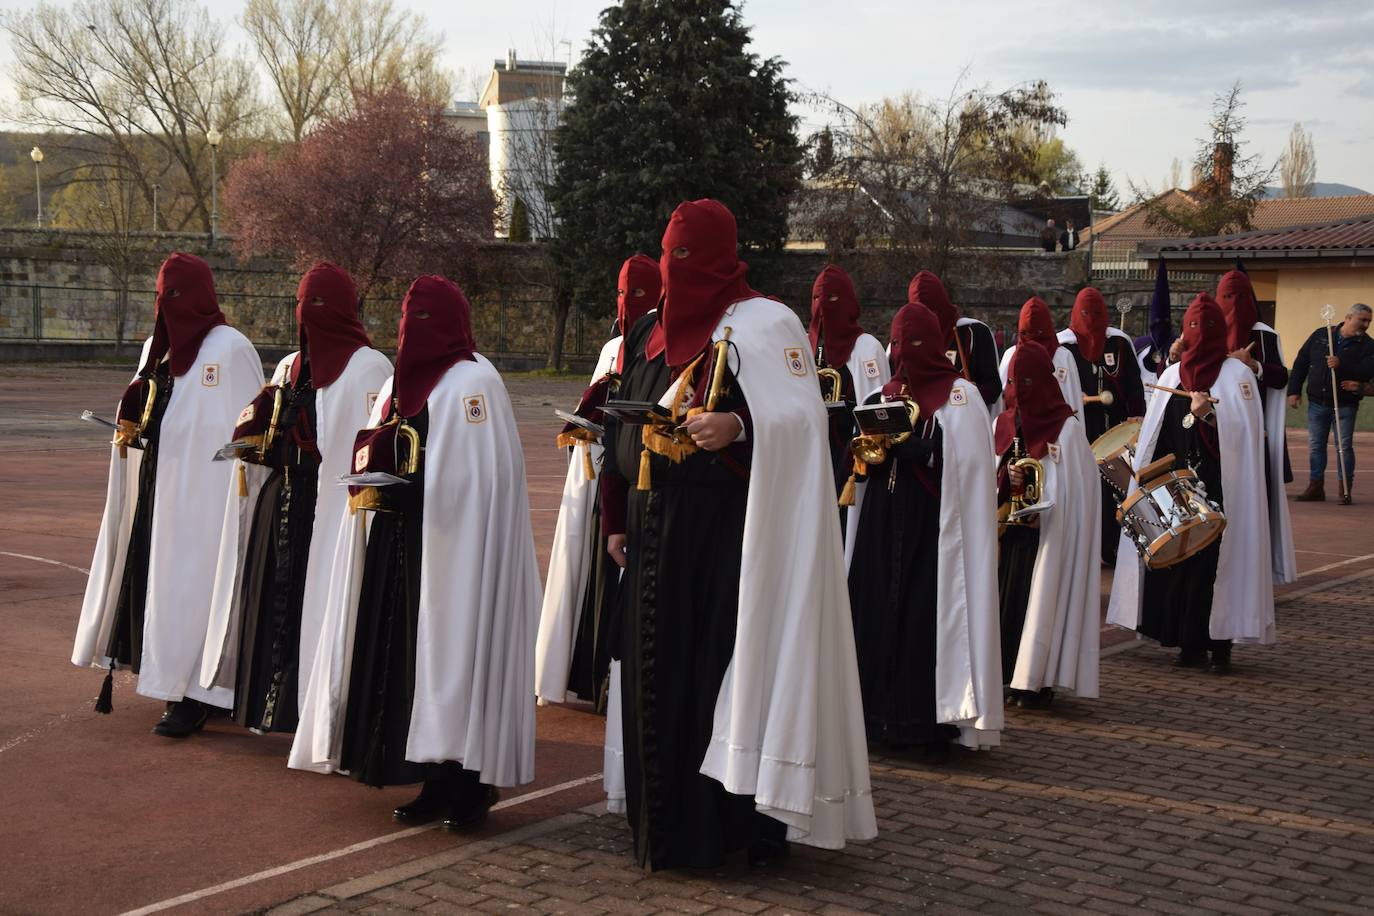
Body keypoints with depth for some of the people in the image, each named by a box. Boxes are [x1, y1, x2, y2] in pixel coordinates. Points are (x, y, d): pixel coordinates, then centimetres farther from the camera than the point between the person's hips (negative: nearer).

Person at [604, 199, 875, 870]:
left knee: (727, 670, -6)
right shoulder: (650, 333, 16)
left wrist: (737, 425, -31)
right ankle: (666, 823, 18)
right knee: (659, 671, 8)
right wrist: (616, 521, 19)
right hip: (656, 531, 7)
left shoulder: (762, 324, -5)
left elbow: (801, 419, -14)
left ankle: (737, 824, 3)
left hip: (728, 533, -7)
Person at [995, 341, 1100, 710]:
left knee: (1040, 599, -4)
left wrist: (1042, 507, -18)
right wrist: (1005, 478, -8)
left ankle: (1037, 680, 2)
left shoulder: (1067, 428, -5)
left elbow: (1070, 489, -7)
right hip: (1008, 530, 5)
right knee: (1005, 597, 2)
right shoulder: (1002, 424, 11)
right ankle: (1007, 675, 9)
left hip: (1048, 533, -5)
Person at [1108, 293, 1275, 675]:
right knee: (1176, 559, 1)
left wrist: (1211, 416, -23)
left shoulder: (1236, 373, 2)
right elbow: (1155, 435, 17)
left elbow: (1244, 432, -8)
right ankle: (1190, 643, 9)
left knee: (1215, 561, -8)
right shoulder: (1172, 374, 15)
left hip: (1219, 488, -4)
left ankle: (1219, 645, -2)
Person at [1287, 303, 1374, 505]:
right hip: (1317, 402, 2)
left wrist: (1341, 365, -27)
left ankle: (1345, 490, 5)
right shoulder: (1320, 335, 6)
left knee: (1344, 446, -1)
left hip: (1345, 404, -2)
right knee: (1315, 445, 6)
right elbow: (1301, 363, 8)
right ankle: (1316, 486, 15)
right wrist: (1294, 390, 3)